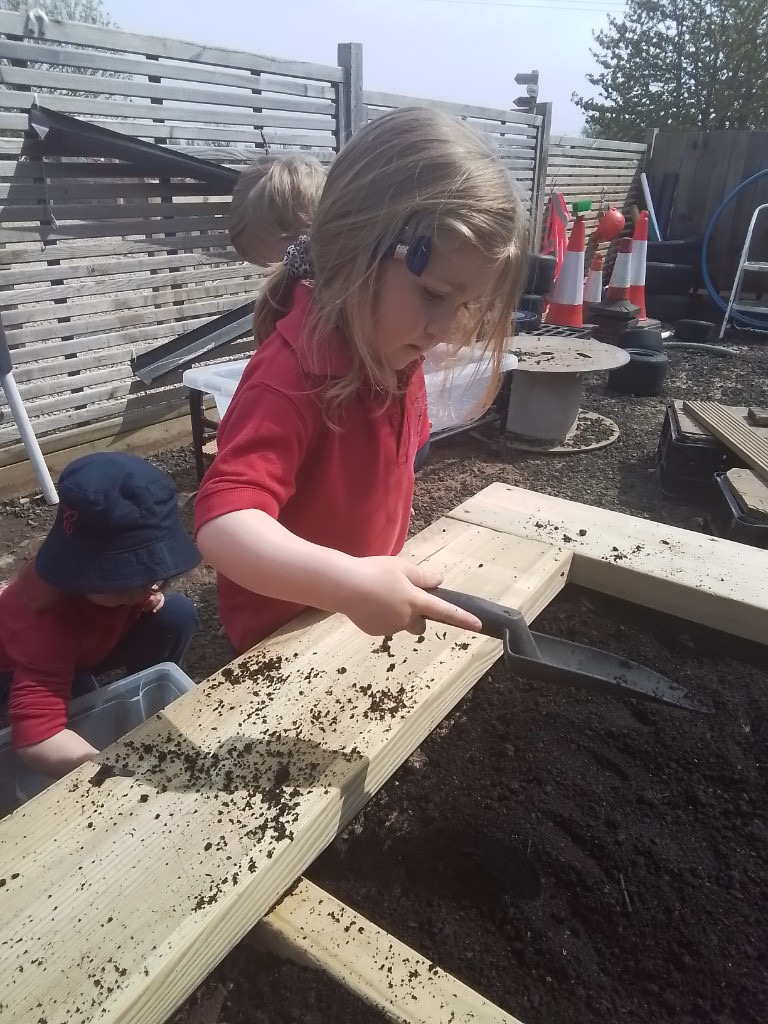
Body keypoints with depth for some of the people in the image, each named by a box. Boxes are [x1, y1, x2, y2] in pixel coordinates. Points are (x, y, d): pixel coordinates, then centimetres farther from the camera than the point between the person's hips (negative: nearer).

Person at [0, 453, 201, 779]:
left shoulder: (119, 560, -28)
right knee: (78, 694, -37)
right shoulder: (48, 616, -46)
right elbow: (35, 739, -53)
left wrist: (150, 595, -21)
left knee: (177, 614, -19)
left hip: (88, 641, 5)